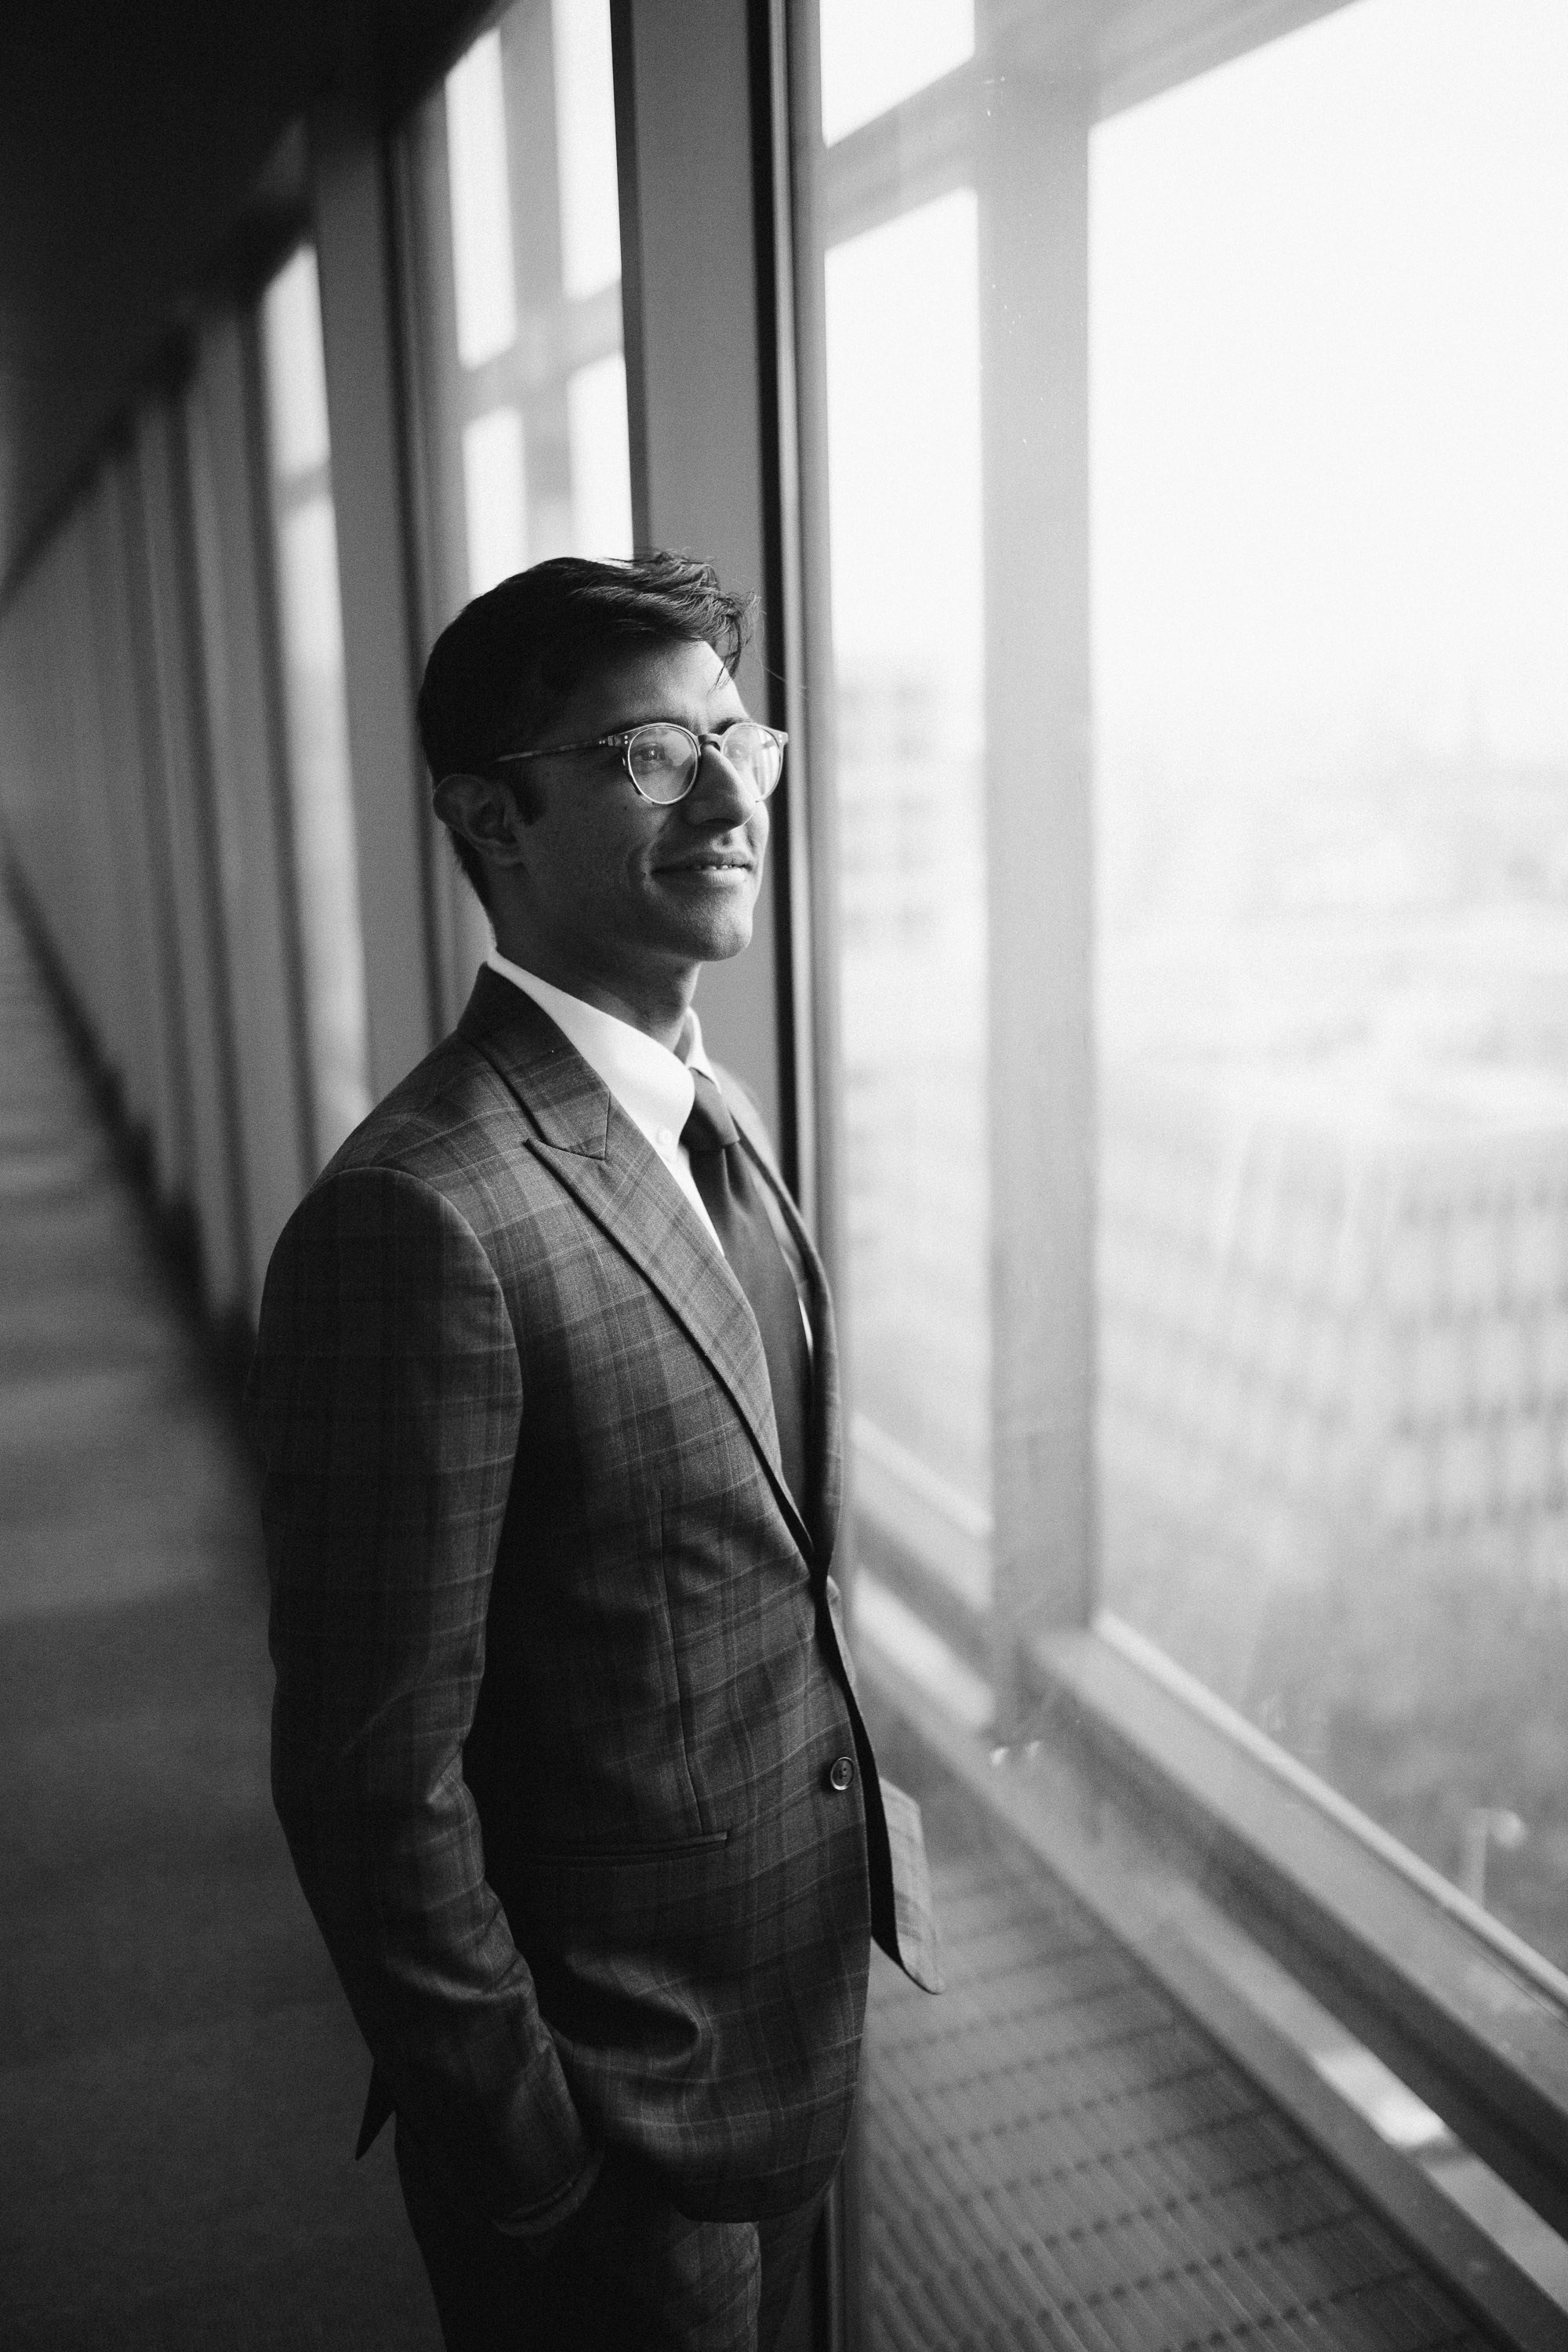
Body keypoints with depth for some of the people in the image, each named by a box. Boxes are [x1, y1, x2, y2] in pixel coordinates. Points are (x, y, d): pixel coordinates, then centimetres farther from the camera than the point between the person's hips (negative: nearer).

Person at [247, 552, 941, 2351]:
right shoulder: (417, 1221, -28)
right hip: (613, 2111, -8)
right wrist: (523, 2161, -15)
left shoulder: (717, 1117, 1)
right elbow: (371, 1782, -23)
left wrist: (847, 1789, 10)